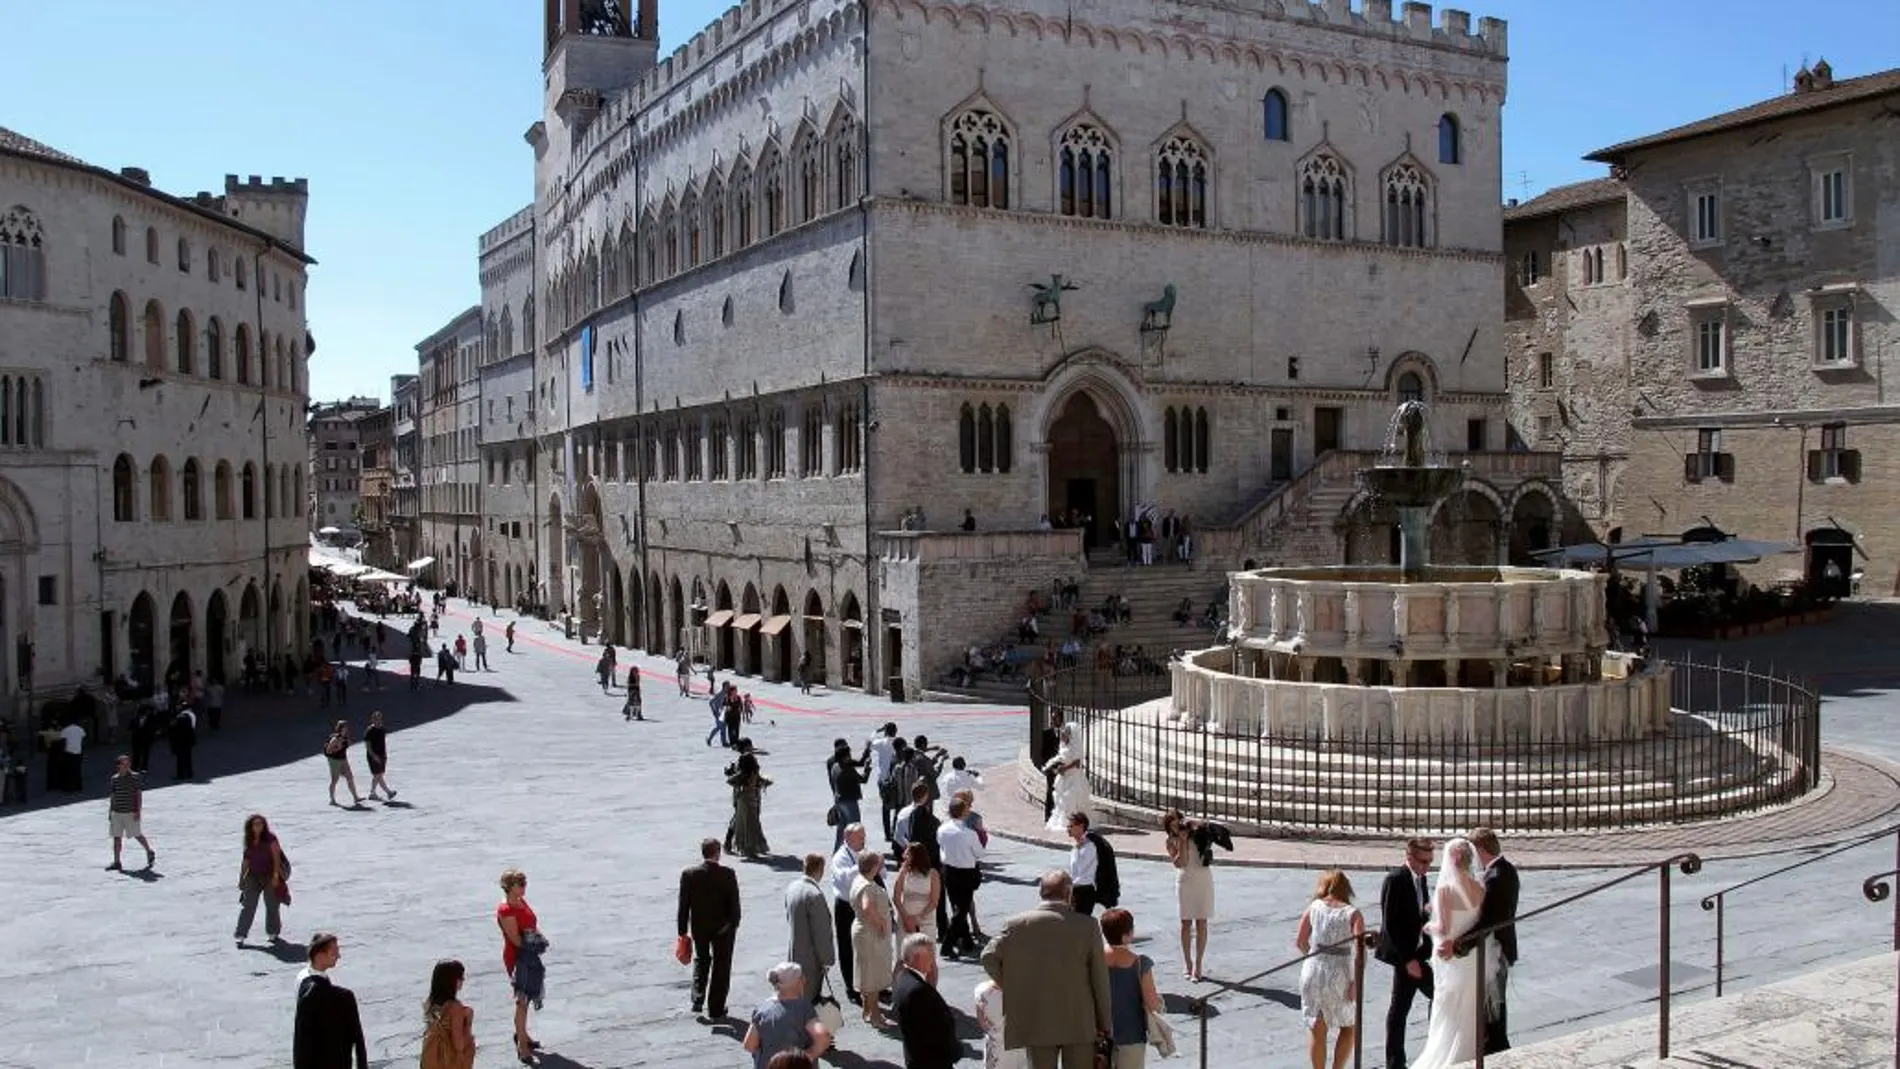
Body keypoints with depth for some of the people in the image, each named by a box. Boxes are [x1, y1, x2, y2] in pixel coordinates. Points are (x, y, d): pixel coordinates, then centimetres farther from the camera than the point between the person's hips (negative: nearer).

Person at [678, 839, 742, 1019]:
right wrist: (734, 925, 3)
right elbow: (734, 903, -11)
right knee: (721, 965, 13)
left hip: (699, 927, 2)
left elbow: (683, 905, -6)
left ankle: (698, 999, 15)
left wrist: (683, 931, 2)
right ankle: (715, 1009, 18)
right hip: (723, 928, -2)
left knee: (701, 960, 26)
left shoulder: (688, 875, -11)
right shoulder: (728, 874, -16)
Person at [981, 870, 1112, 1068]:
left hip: (1037, 1024, 0)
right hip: (1079, 1024, 0)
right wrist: (1104, 1023, 5)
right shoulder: (1088, 925, -9)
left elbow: (989, 957, -5)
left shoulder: (1017, 924, -8)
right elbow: (1100, 978, -5)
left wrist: (1012, 988, 9)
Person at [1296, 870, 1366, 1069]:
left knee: (1316, 1029, 14)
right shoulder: (1353, 913, -4)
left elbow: (1300, 942, 5)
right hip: (1340, 976, -2)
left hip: (1313, 971, 2)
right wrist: (1356, 982, -12)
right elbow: (1360, 949, -14)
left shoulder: (1314, 907, 2)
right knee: (1349, 1027, 20)